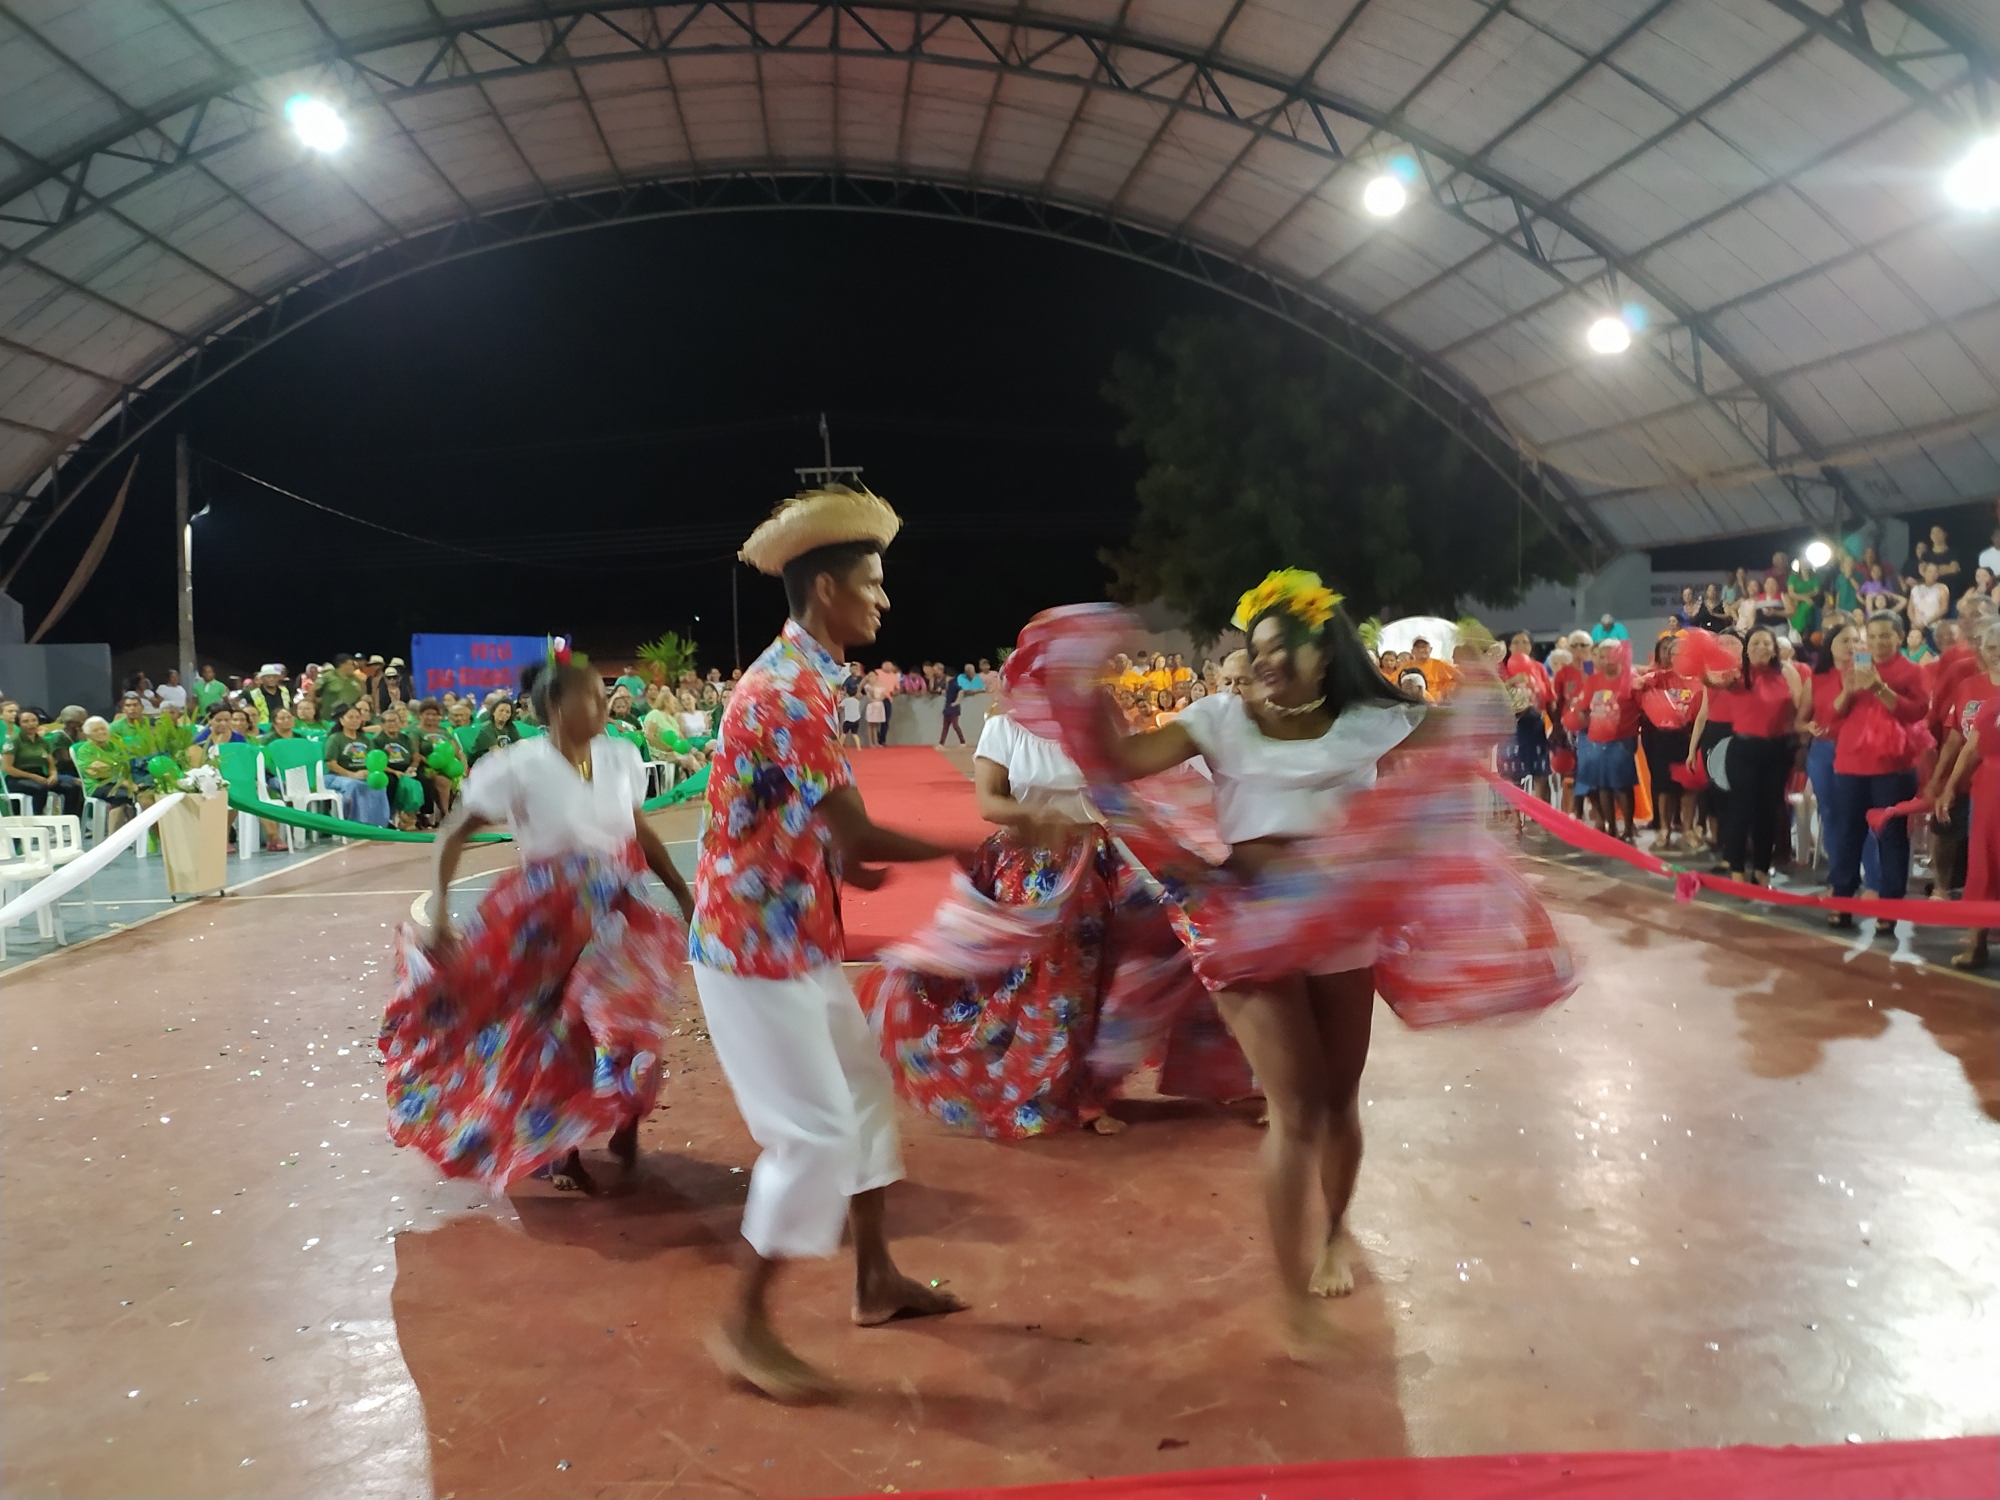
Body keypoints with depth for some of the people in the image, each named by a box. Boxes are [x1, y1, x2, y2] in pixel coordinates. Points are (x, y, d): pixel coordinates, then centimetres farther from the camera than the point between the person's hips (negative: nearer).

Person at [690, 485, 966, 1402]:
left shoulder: (799, 680, 11)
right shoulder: (789, 691, -23)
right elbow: (858, 837, -25)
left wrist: (847, 866, 0)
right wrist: (969, 848, -12)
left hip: (794, 937, 10)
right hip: (755, 947, -10)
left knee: (864, 1090, 17)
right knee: (816, 1132, -5)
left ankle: (876, 1281, 31)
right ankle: (745, 1327, 10)